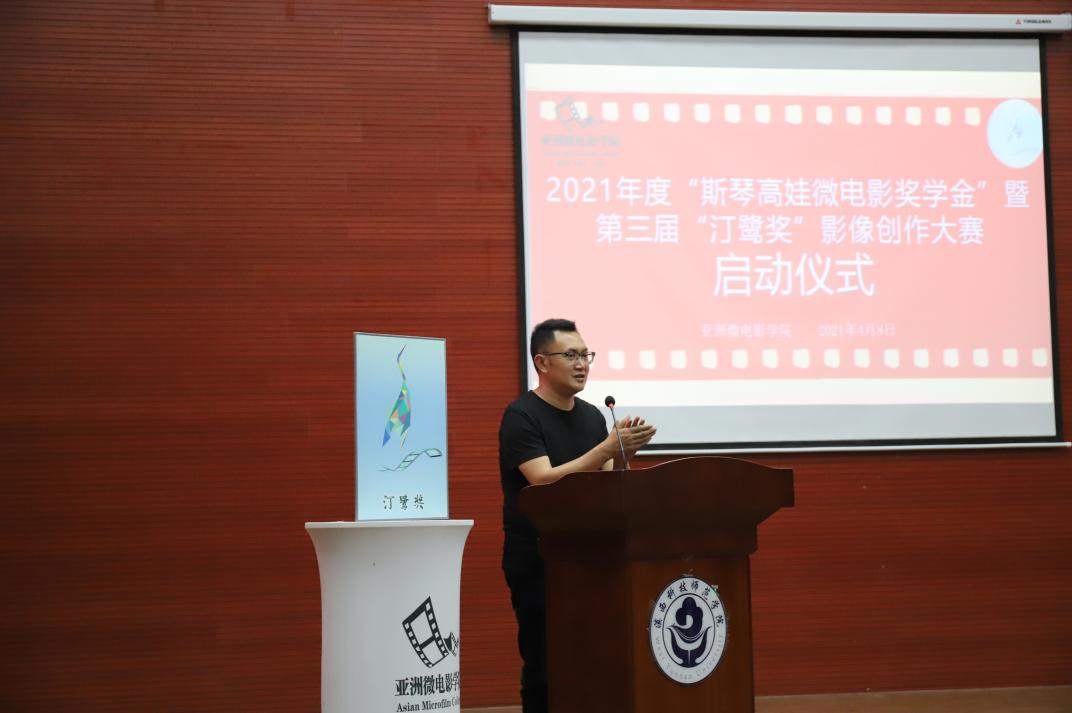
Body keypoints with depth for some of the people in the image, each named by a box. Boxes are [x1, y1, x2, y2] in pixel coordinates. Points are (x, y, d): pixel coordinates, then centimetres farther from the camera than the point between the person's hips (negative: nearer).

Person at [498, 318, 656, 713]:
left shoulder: (593, 416, 11)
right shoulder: (521, 416, -9)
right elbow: (545, 481, -22)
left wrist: (623, 452, -8)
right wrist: (609, 447, -26)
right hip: (537, 562, -6)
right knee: (545, 669, -6)